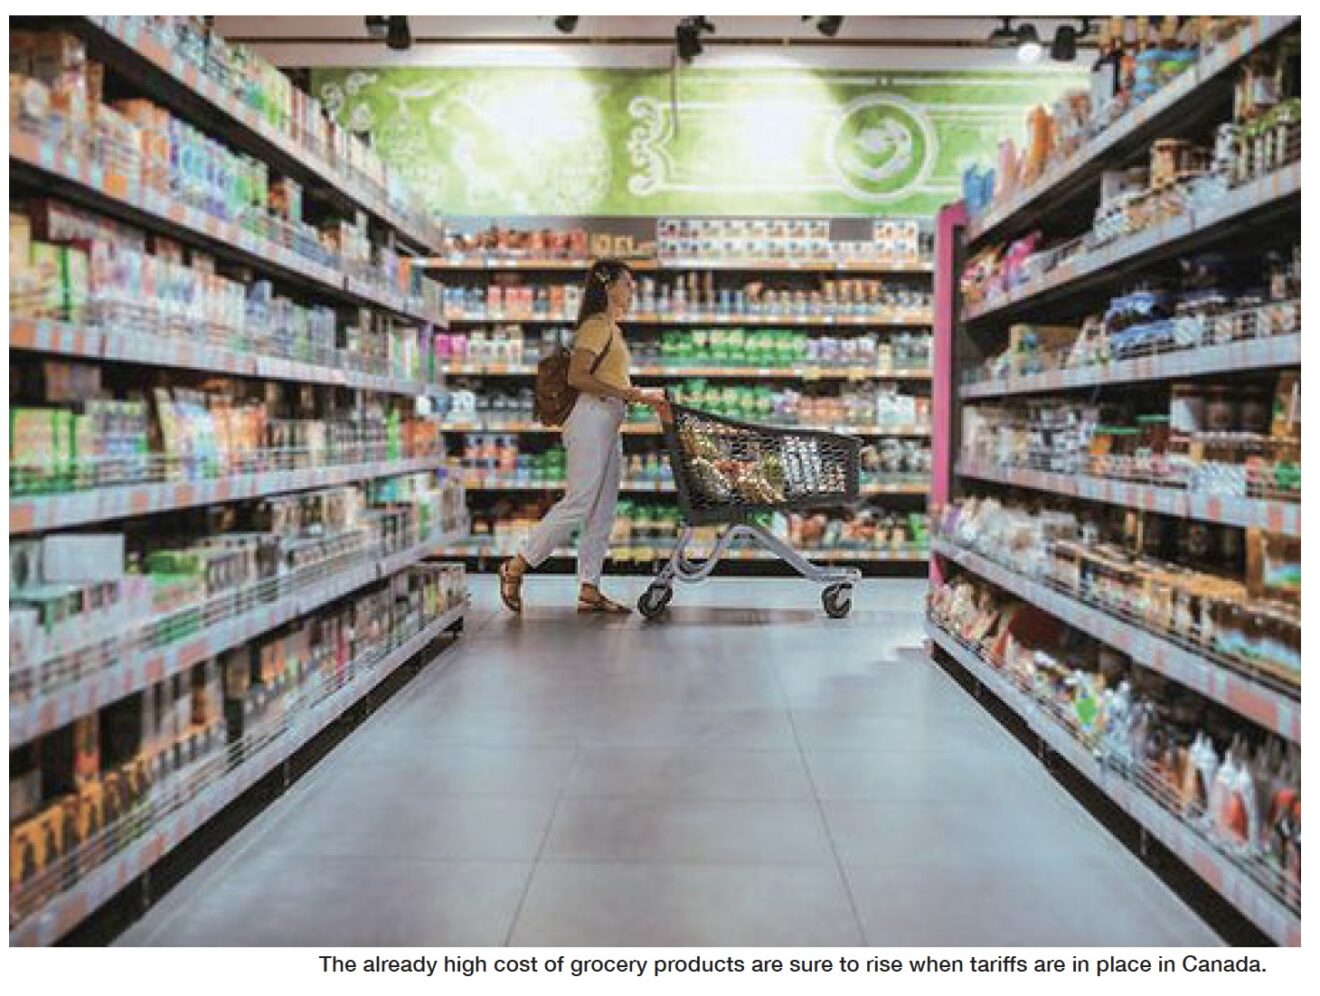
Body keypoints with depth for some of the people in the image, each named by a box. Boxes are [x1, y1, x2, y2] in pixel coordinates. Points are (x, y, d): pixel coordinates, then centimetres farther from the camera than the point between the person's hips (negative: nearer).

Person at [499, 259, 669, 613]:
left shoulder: (611, 328, 22)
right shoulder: (596, 325, -7)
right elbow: (577, 377, -18)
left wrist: (646, 397, 8)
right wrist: (628, 393, -20)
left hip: (609, 424, 10)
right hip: (592, 419, -10)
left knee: (603, 511, 6)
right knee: (578, 502, -10)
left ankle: (589, 590, 8)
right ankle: (516, 567, 0)